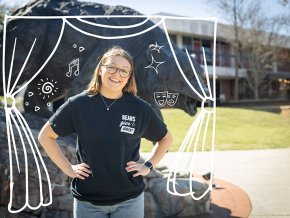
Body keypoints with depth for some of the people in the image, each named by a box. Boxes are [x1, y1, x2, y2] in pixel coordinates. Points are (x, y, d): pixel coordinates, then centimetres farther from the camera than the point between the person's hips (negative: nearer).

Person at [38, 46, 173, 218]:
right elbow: (45, 136, 4)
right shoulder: (79, 104, -6)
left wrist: (148, 166, 1)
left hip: (129, 200, 0)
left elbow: (166, 139, 11)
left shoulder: (140, 108, -5)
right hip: (87, 200, 0)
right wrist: (68, 168, -1)